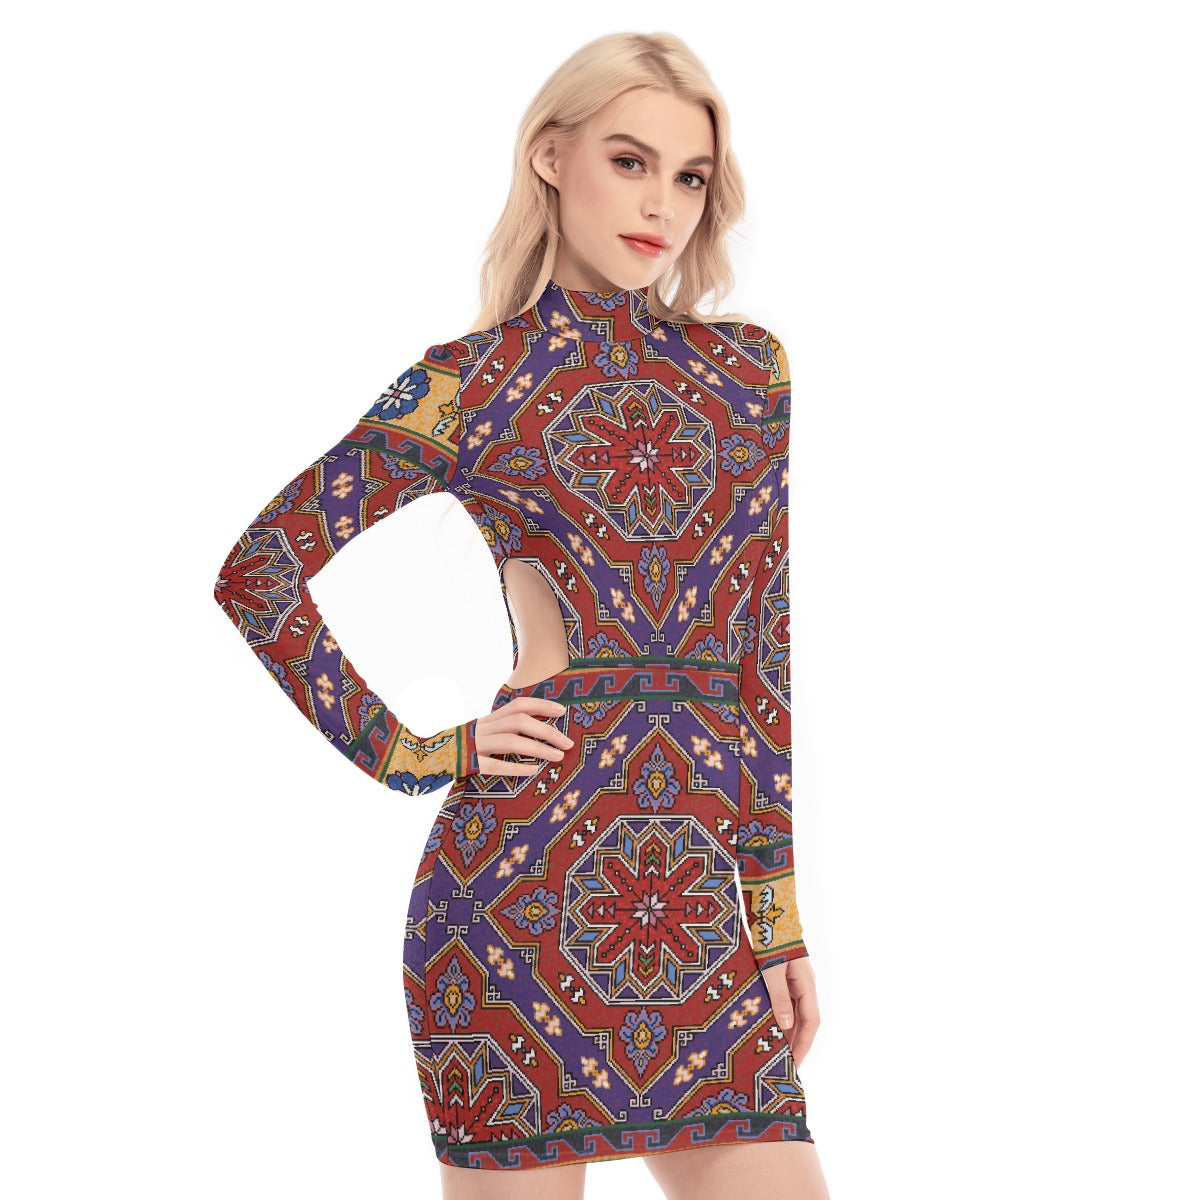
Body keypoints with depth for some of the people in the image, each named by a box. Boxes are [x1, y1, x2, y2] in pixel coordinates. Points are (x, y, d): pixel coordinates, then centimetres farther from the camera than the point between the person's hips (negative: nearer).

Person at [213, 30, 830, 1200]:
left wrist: (780, 906, 8)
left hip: (704, 885, 4)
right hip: (524, 872, -3)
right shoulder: (469, 383, 2)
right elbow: (256, 572, 3)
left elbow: (770, 660, 12)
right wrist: (412, 752, -1)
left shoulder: (749, 368, 13)